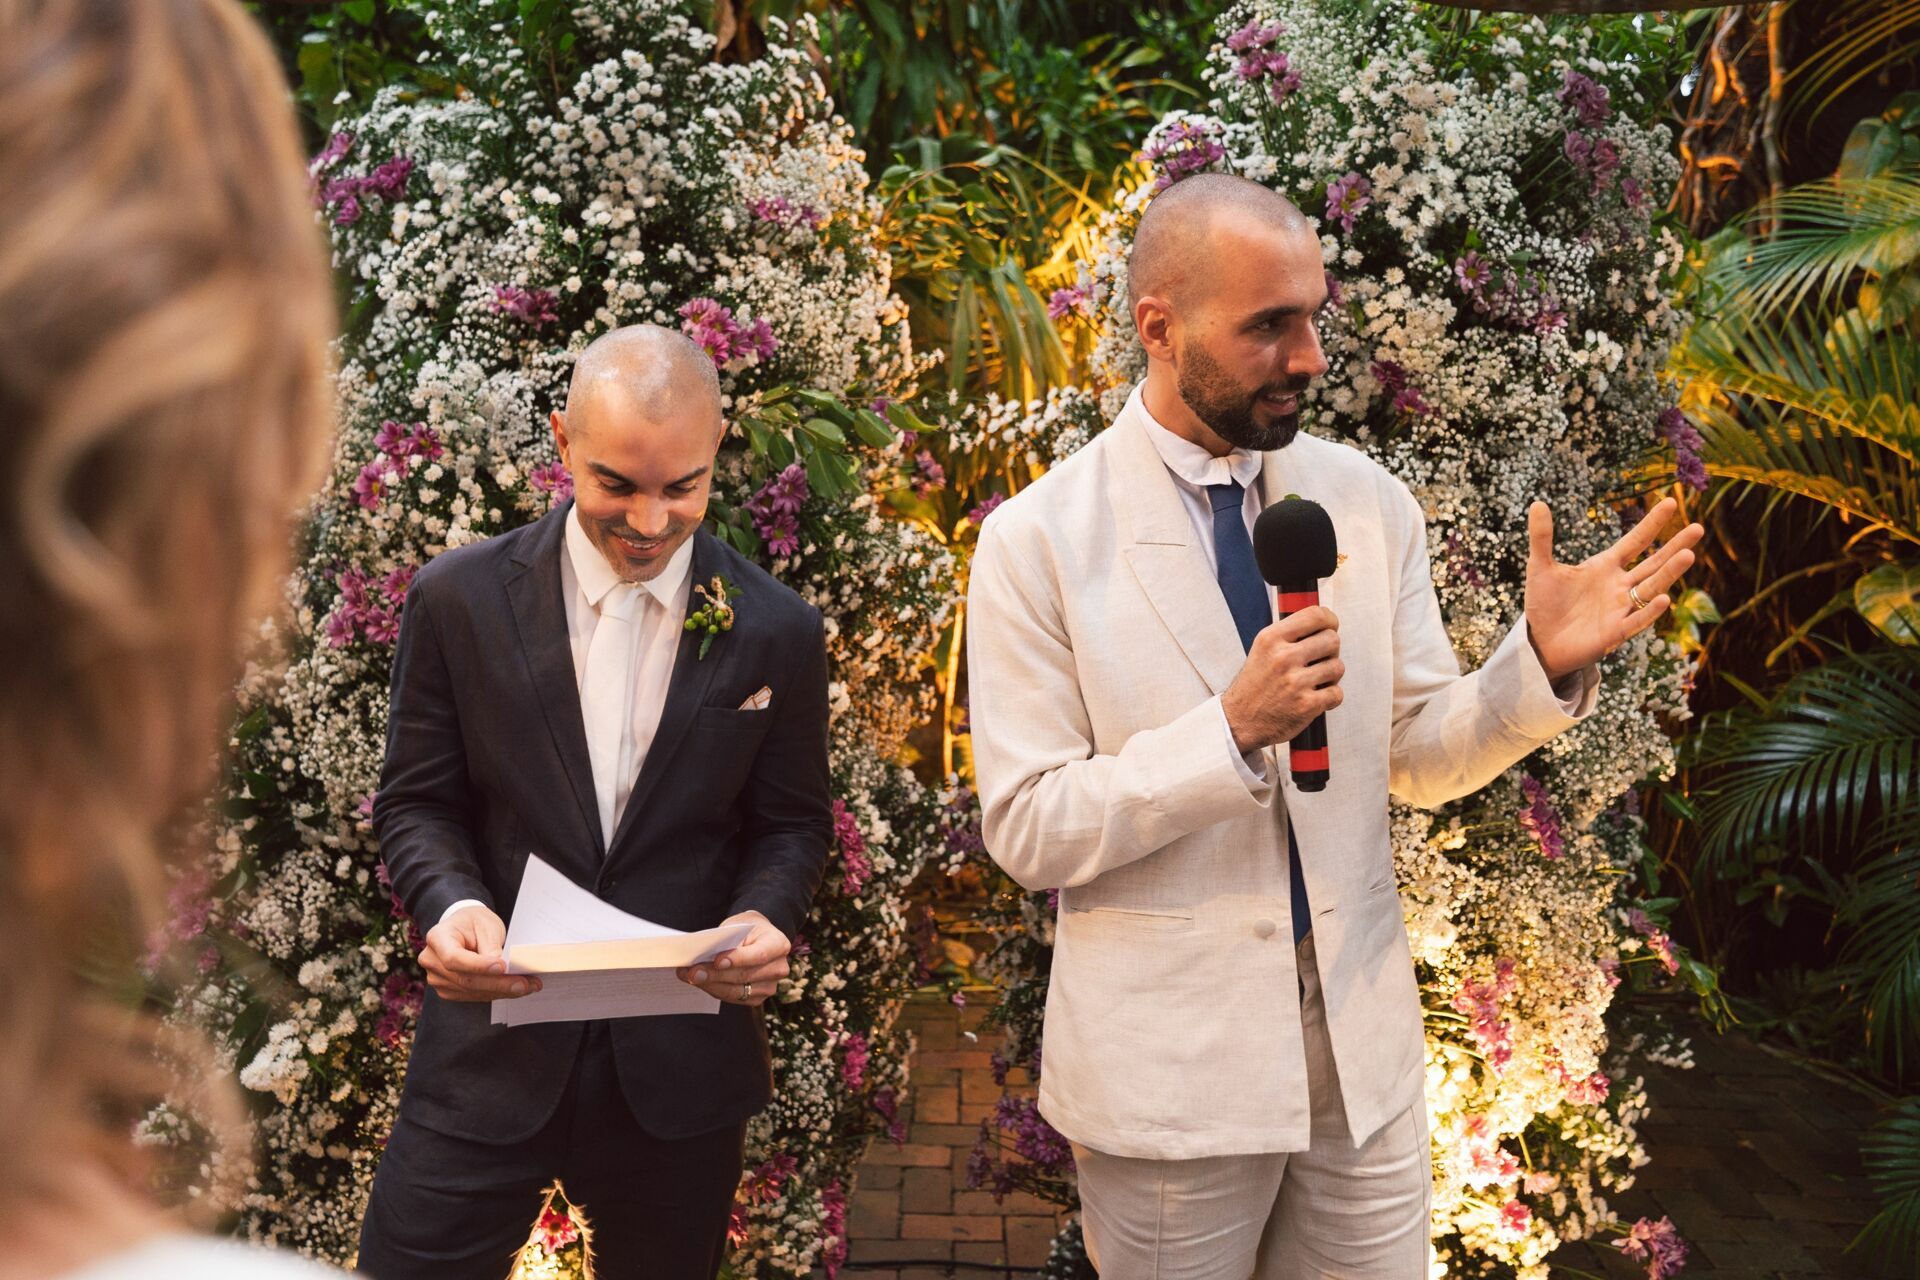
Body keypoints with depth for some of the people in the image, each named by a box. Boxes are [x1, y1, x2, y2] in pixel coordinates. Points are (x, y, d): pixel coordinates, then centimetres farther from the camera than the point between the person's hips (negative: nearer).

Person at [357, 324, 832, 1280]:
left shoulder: (777, 633, -3)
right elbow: (416, 801, 2)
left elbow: (792, 823, 6)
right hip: (491, 1047, 0)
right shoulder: (458, 600, -4)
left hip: (681, 1064, 1)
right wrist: (449, 903, -19)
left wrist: (766, 916, -16)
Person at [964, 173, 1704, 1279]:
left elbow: (1419, 758, 5)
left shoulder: (1369, 501, 0)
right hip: (1167, 1064, -3)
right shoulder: (1040, 540, -12)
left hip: (1367, 1048, 4)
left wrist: (1545, 663, -14)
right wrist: (1234, 726, -25)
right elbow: (1028, 832, -13)